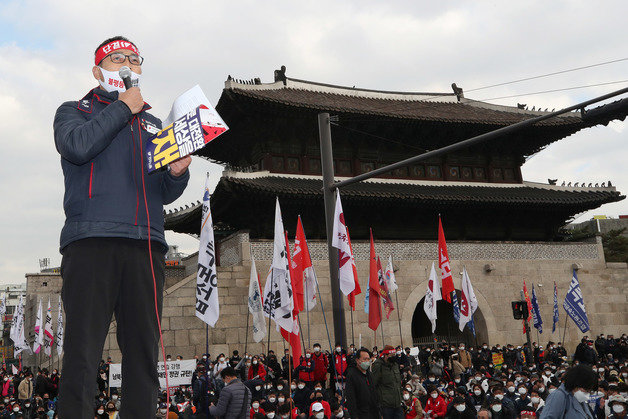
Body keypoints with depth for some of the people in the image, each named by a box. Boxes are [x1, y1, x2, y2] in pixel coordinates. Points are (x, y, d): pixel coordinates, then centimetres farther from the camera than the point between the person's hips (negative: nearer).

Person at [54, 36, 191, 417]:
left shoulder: (153, 124, 29)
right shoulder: (74, 111, 19)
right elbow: (77, 145, -7)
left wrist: (177, 173, -1)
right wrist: (123, 107, 4)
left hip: (146, 245, 4)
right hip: (91, 239, -3)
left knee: (144, 353, 0)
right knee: (82, 353, -8)